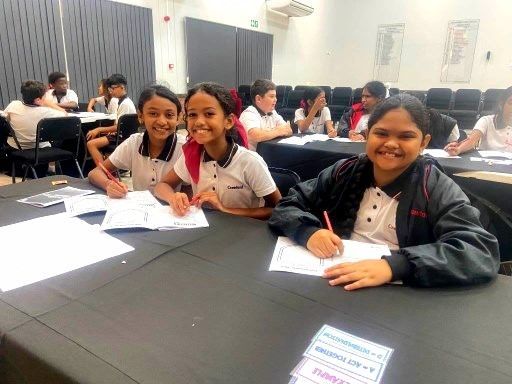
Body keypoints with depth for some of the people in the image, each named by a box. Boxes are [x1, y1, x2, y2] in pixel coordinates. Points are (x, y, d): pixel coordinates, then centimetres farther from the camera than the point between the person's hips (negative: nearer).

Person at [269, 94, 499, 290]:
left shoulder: (438, 190, -4)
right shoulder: (344, 173, 4)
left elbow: (482, 252, -17)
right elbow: (287, 206, 5)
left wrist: (394, 265, -31)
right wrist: (308, 231, -18)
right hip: (331, 283, 1)